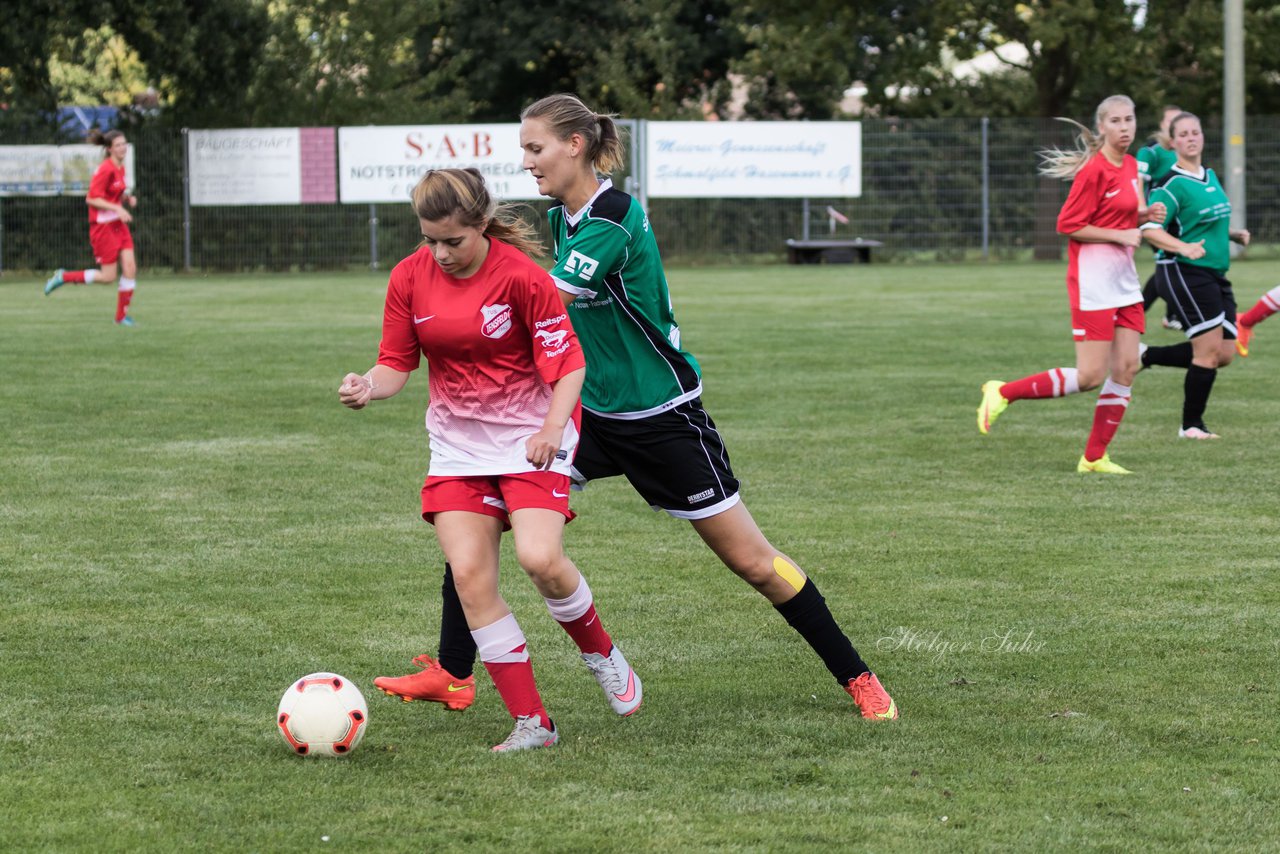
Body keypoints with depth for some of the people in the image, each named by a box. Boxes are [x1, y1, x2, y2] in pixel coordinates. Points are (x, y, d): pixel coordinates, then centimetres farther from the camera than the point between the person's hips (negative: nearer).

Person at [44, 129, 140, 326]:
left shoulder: (120, 168, 8)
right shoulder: (106, 170, -19)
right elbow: (91, 199, -21)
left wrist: (127, 198, 1)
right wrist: (118, 208, -25)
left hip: (118, 225, 8)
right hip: (103, 226, -8)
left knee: (130, 268, -2)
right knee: (108, 277, -4)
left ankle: (122, 315, 9)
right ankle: (63, 277, 13)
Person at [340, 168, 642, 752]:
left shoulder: (522, 277, -16)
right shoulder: (410, 277, -4)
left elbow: (568, 365, -12)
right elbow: (397, 363, 4)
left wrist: (553, 428, -27)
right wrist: (369, 387, -19)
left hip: (530, 435, -4)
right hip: (457, 442, 4)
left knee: (539, 557, -24)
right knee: (469, 574, -10)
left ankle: (602, 654, 8)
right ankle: (531, 722, -3)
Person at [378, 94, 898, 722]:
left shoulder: (612, 220, -23)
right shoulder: (562, 216, 3)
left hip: (660, 418, -8)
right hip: (590, 409, 8)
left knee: (750, 560, -1)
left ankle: (855, 677, 14)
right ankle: (451, 673, 1)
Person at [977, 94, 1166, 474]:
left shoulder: (1130, 166, 11)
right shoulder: (1094, 170, -15)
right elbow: (1069, 224, -16)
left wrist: (1145, 214, 5)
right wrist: (1120, 235, -17)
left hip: (1124, 279, 9)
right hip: (1093, 279, -9)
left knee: (1126, 368, 3)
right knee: (1090, 376, -10)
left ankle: (1095, 457, 11)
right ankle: (1003, 393, 5)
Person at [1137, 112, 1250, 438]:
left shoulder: (1210, 176, 13)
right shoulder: (1171, 184, -13)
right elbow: (1149, 229, -21)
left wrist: (1233, 234, 12)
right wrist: (1183, 247, -34)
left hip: (1215, 276, 9)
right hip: (1184, 273, -9)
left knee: (1224, 354, 6)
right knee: (1209, 350, -11)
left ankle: (1146, 356, 19)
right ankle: (1191, 425, 4)